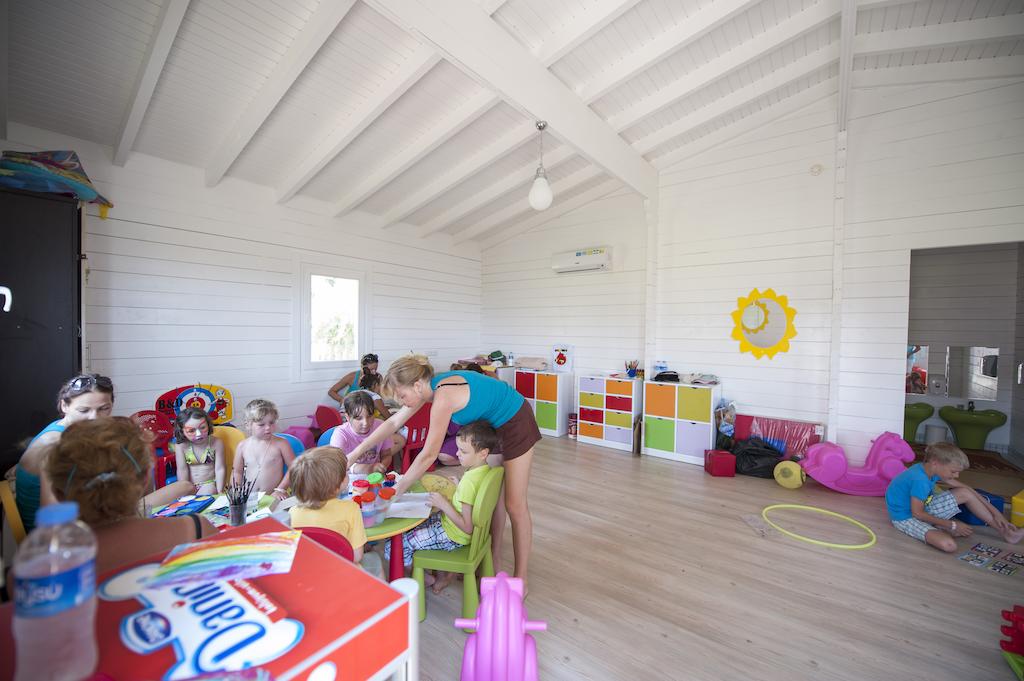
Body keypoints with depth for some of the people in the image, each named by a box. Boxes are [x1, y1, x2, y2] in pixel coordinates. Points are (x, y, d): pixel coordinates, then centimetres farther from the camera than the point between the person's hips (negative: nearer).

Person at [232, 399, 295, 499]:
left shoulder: (281, 443, -5)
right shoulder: (242, 446, 4)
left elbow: (293, 468, -3)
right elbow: (237, 472, 14)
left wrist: (281, 489, -6)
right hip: (249, 497, 3)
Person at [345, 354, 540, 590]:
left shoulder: (443, 396, -31)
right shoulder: (428, 387, -5)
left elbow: (429, 454, -27)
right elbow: (393, 423, 3)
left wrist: (398, 489, -17)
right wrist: (355, 453, 3)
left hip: (515, 424, -8)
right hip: (492, 425, 9)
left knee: (514, 504, 1)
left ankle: (520, 580, 16)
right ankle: (493, 564, 31)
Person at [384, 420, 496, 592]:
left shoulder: (469, 482, -31)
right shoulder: (484, 469, -5)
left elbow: (467, 528, -28)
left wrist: (444, 504, -24)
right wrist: (458, 486, 4)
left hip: (452, 536, -9)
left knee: (393, 547, -7)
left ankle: (428, 578, 13)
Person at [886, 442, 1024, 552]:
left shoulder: (932, 469, -4)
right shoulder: (919, 480, -31)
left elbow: (967, 489, 8)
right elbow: (917, 513, -23)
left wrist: (995, 512, 3)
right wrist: (952, 525, -13)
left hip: (923, 508, 9)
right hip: (906, 518, -9)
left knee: (965, 494, 3)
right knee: (949, 545, -33)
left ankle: (1006, 532, 15)